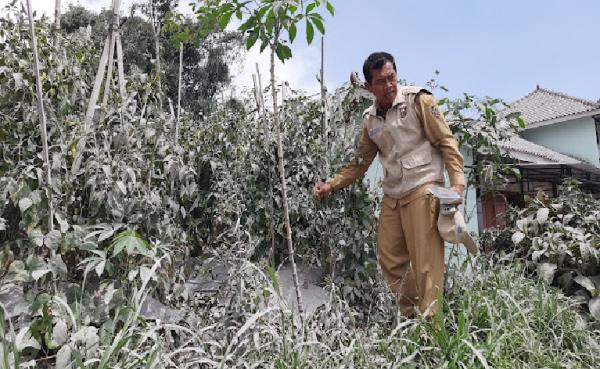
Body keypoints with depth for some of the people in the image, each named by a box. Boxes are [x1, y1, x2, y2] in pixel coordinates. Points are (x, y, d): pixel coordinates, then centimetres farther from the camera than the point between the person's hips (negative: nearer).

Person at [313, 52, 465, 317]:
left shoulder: (418, 100, -3)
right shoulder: (370, 119, 12)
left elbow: (447, 143, -5)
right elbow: (360, 163, 18)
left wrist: (457, 183, -16)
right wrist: (331, 186, 11)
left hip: (422, 189, -5)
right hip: (391, 195, 6)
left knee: (426, 261, -6)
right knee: (389, 258, 7)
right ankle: (410, 315, 24)